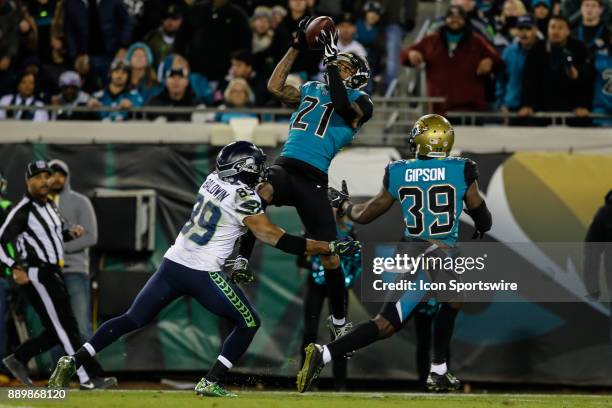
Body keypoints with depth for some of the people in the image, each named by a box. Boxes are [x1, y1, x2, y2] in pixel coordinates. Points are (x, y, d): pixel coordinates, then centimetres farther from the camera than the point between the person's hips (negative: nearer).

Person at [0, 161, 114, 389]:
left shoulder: (50, 206, 13)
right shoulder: (23, 211, -13)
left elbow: (61, 231, 28)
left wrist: (72, 233, 5)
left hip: (54, 274, 9)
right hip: (36, 275, -9)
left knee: (57, 329, 12)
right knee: (66, 326, -10)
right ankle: (88, 379, -10)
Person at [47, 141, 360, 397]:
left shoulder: (213, 181, 10)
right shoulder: (244, 199, -10)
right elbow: (277, 239, -12)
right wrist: (331, 248, -11)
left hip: (172, 263, 6)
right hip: (202, 274, -6)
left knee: (132, 320, 13)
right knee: (249, 323, 10)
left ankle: (73, 362, 1)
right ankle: (211, 383, 1)